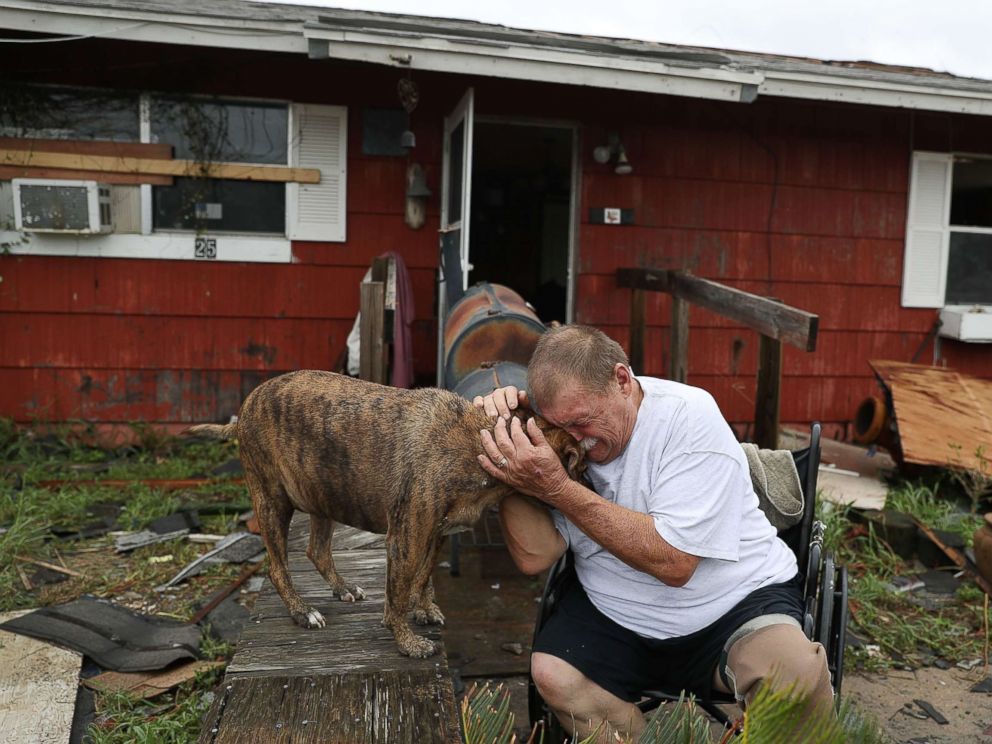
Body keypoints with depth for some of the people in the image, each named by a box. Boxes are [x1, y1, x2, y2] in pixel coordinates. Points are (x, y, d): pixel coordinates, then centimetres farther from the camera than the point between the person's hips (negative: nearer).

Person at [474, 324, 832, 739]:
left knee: (795, 672, -31)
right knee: (551, 673, -21)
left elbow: (673, 562, -26)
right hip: (616, 616, 4)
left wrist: (557, 489, -31)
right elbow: (534, 558, -13)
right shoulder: (559, 436, -6)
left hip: (734, 603, -3)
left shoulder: (689, 415, -18)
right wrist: (507, 449, -22)